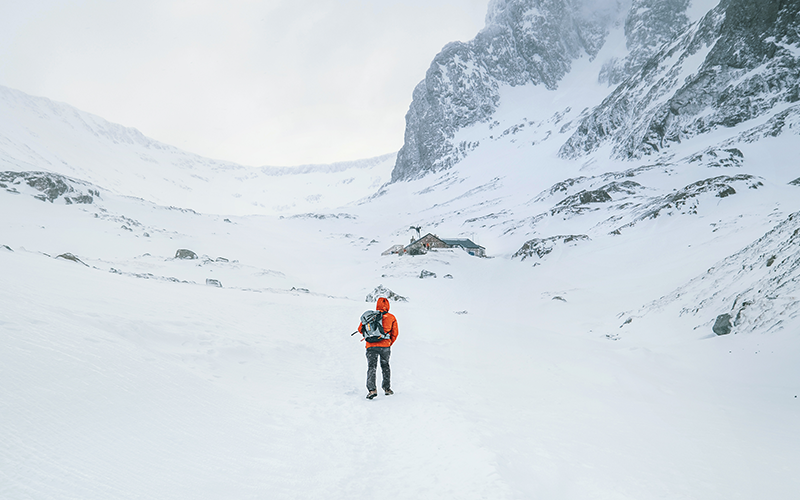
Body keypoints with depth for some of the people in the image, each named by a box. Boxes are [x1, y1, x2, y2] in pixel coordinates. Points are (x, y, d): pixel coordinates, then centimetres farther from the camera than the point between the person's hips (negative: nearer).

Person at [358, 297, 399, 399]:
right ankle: (387, 388, 24)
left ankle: (372, 389, -16)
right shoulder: (392, 318, 6)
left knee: (371, 367, -1)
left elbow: (360, 329, 8)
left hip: (371, 345, -1)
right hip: (385, 346, 1)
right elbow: (394, 334, 8)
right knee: (385, 366, 18)